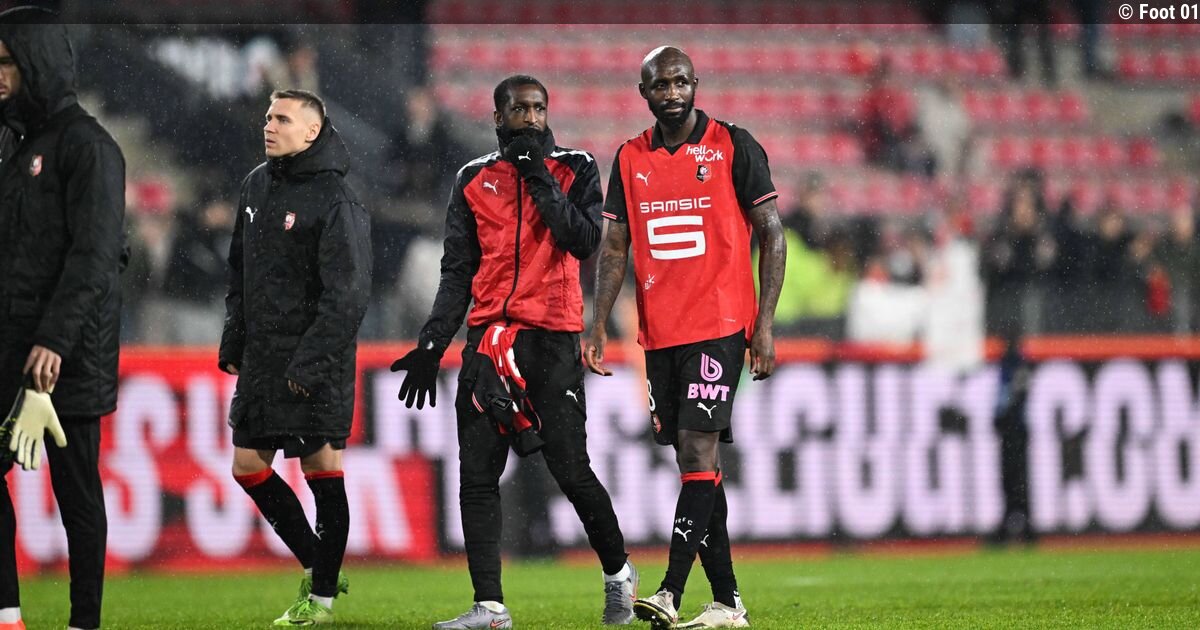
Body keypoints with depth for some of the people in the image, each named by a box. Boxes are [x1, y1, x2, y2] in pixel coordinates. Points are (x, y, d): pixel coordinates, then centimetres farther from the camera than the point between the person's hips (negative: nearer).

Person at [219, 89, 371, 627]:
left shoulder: (335, 201, -12)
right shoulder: (257, 185, 11)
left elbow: (346, 295, -16)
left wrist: (311, 360, -21)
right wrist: (234, 338, 14)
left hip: (317, 361, -8)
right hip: (261, 357, 8)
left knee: (321, 468, -4)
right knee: (248, 466, 9)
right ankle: (316, 565, 23)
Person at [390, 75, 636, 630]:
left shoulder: (574, 170, 5)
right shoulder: (474, 180, 13)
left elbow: (584, 241, -11)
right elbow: (457, 272, 13)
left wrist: (540, 180, -10)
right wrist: (432, 345, 6)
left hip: (552, 338, -4)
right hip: (488, 335, 4)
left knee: (571, 470, -7)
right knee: (477, 476, -3)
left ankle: (618, 573, 17)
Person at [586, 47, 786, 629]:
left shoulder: (733, 148, -2)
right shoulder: (630, 160, 11)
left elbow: (772, 236, -2)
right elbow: (614, 248, 13)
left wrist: (765, 325, -8)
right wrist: (598, 325, 2)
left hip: (720, 326, -5)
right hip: (660, 334, 5)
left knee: (698, 450, -14)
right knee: (693, 462, 6)